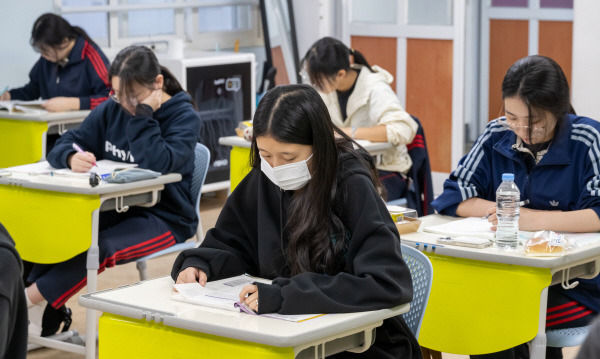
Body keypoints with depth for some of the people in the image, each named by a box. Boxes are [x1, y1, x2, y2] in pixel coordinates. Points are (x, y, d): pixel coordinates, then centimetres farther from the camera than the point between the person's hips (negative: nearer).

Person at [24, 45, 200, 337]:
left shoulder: (183, 116, -10)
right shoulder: (111, 110, 6)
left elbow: (157, 163, -27)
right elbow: (64, 145, 3)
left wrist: (143, 113, -21)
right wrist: (72, 157, -21)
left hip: (165, 217, -6)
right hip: (116, 208, 6)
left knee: (102, 248, -33)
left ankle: (28, 302, -24)